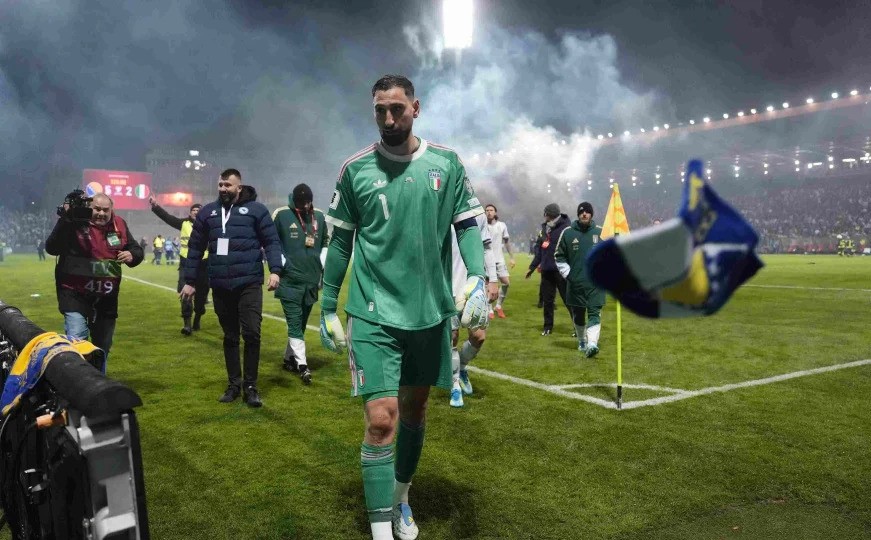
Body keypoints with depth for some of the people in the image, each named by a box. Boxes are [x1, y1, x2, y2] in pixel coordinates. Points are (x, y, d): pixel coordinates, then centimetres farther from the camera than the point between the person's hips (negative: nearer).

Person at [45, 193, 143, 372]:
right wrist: (65, 219, -31)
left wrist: (132, 255, -16)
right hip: (75, 294, -5)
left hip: (106, 297, 5)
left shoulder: (119, 225, 2)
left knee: (103, 345, 18)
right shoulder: (75, 222, -11)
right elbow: (52, 248, -22)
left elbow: (137, 250, 9)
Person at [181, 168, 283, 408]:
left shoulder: (255, 209, 2)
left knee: (251, 334, -5)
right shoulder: (207, 212, 11)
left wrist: (275, 270, -15)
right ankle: (234, 384, 23)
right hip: (220, 287, 3)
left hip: (249, 284, -3)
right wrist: (190, 281, 13)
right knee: (230, 337, 11)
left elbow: (271, 241, -1)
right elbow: (195, 247, 15)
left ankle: (250, 386, 8)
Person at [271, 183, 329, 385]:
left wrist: (322, 266, 11)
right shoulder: (281, 215, -6)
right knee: (294, 322, -8)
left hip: (311, 280, 5)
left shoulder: (319, 216, 8)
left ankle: (289, 358, 27)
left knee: (301, 322, 13)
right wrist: (280, 264, -11)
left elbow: (325, 242, 19)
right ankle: (302, 364, -11)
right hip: (289, 280, -5)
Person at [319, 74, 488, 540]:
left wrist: (477, 278, -13)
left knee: (415, 408, 17)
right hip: (373, 313, -2)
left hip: (431, 310, 3)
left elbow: (467, 223, 4)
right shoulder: (355, 168, -1)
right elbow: (341, 241, 4)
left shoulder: (446, 163, 1)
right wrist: (327, 307, 6)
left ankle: (401, 498, 39)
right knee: (380, 419, -10)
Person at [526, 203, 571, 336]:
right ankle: (548, 326, 23)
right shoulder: (544, 229, 13)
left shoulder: (566, 228, -10)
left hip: (561, 270, -6)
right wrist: (532, 267, 19)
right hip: (546, 270, 7)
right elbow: (539, 250, 19)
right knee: (547, 300, 12)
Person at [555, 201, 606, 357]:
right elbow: (559, 256, 8)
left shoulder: (601, 232, 3)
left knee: (594, 313, -11)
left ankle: (592, 344, -20)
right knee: (578, 314, 11)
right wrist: (567, 274, -1)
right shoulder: (568, 232, 1)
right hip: (575, 284, 1)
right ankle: (582, 341, 30)